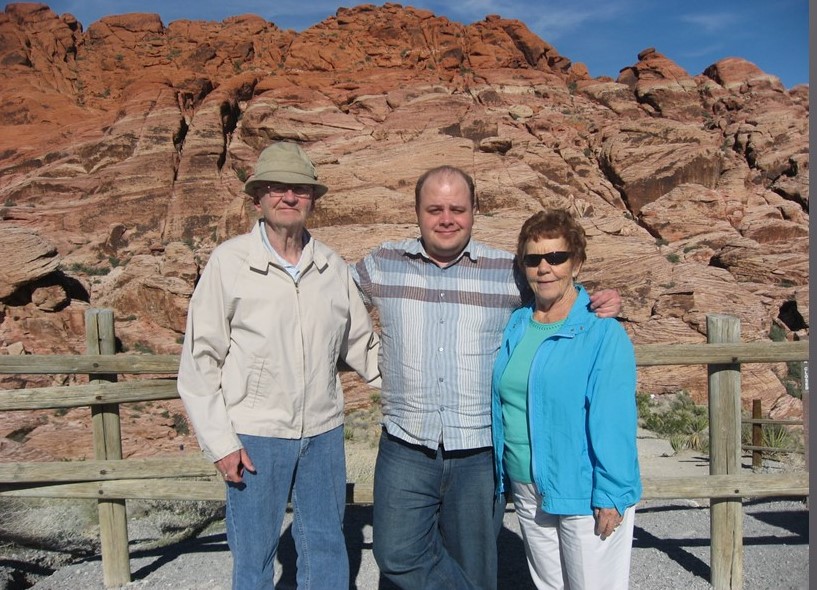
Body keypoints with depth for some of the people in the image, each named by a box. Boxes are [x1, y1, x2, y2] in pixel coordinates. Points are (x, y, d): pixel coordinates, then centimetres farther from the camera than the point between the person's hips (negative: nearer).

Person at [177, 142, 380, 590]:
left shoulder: (333, 267, 3)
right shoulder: (229, 262, -6)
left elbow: (362, 346, 13)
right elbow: (200, 360, -4)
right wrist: (220, 442, -7)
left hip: (324, 432, 3)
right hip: (256, 435, -3)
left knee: (327, 551, 16)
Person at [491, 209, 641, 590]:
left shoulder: (603, 334, -14)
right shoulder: (514, 327, 5)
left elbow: (613, 422, -16)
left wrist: (611, 495, -17)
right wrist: (497, 478, 12)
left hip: (584, 495, -6)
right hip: (527, 493, 6)